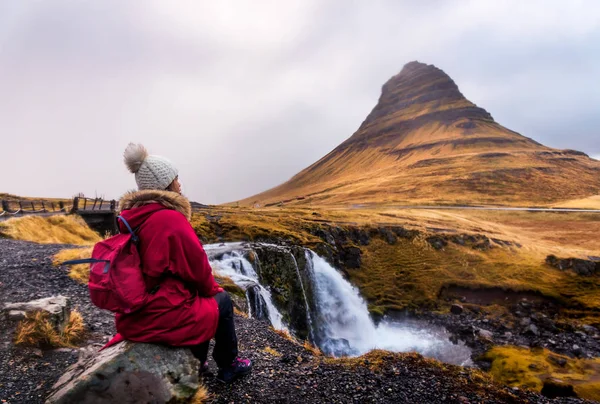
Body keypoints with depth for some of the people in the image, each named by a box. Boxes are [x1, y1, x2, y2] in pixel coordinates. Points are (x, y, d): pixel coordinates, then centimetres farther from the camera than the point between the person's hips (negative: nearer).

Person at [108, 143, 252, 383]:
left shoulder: (132, 217, 4)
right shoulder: (170, 218, -22)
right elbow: (196, 266, -15)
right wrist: (211, 288, 7)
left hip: (133, 315, 8)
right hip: (162, 315, -8)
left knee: (201, 298, 28)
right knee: (221, 301, 15)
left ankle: (196, 362, 38)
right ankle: (228, 366, 32)